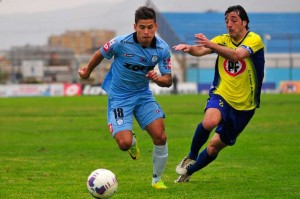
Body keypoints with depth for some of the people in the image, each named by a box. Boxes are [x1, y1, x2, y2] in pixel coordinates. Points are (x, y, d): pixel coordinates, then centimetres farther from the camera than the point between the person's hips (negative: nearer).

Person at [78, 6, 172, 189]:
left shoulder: (162, 49, -13)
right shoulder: (121, 43, -22)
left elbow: (168, 81, -6)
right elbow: (100, 55, -1)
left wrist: (158, 78, -30)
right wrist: (87, 72, 17)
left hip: (143, 94, 3)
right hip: (119, 97, -3)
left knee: (160, 137, -13)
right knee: (124, 143, -19)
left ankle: (157, 179, 11)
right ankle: (132, 142, 23)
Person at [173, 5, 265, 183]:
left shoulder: (254, 40, -11)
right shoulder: (223, 40, 2)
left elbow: (236, 55, -31)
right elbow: (200, 51, -16)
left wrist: (211, 45, -44)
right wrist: (188, 48, -39)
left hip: (243, 105, -1)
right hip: (221, 95, 1)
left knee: (215, 146, 8)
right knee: (210, 121, -33)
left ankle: (188, 171, 31)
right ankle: (191, 157, -10)